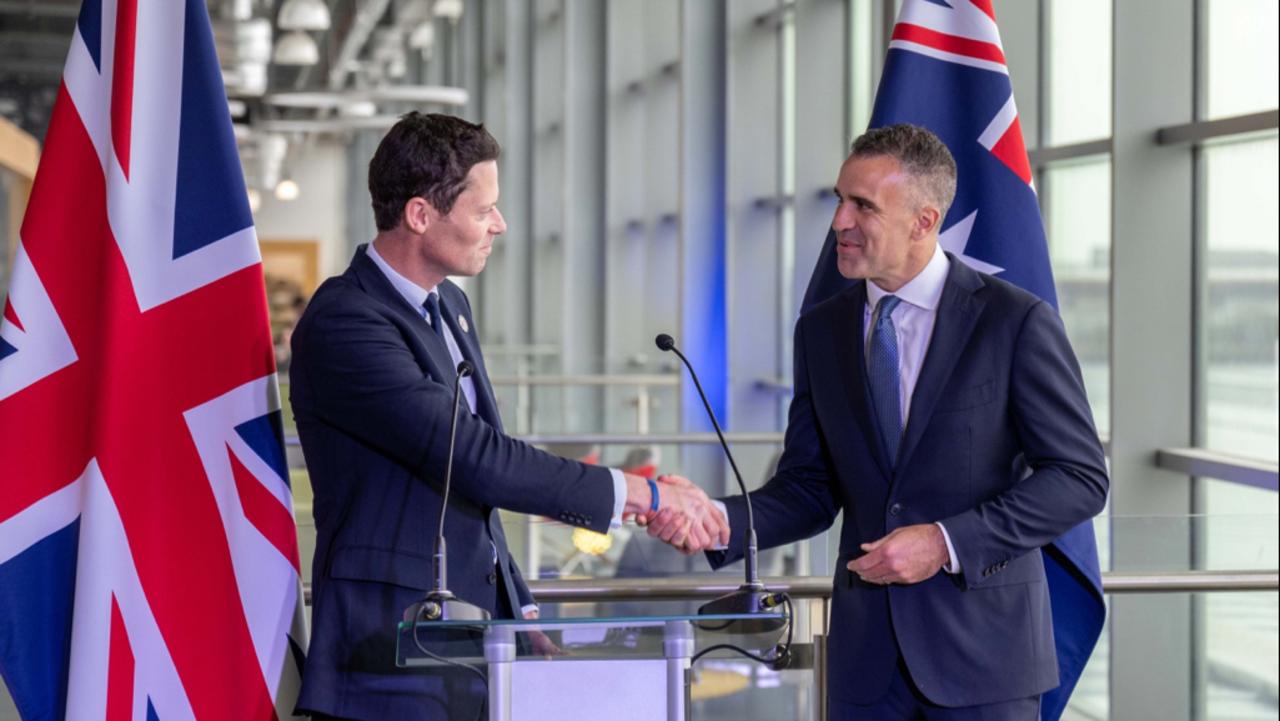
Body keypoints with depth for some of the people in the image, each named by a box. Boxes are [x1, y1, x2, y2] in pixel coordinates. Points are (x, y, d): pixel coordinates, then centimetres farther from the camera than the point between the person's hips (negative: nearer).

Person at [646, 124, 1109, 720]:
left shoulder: (1016, 321, -7)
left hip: (982, 647, -4)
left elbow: (1080, 477, -8)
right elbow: (810, 489, 10)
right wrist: (718, 520, -10)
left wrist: (947, 542, -16)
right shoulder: (821, 330, 7)